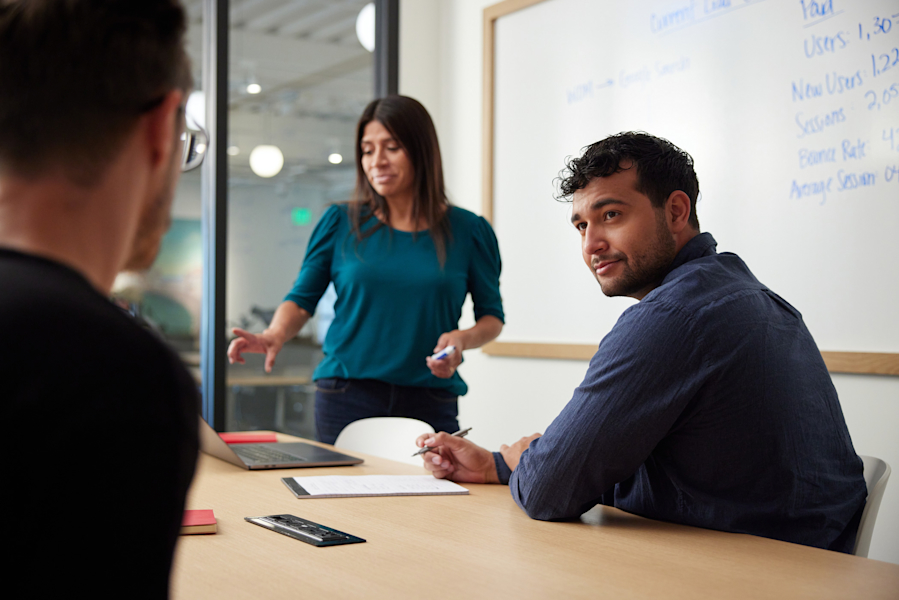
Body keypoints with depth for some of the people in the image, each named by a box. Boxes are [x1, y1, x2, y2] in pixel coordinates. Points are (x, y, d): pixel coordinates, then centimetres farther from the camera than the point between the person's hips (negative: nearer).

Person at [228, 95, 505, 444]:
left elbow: (492, 316, 10)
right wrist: (275, 335, -15)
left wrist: (463, 338, -10)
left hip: (430, 404, 0)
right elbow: (302, 300, 5)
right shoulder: (340, 223, 5)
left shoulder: (468, 231, 4)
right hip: (346, 400, 0)